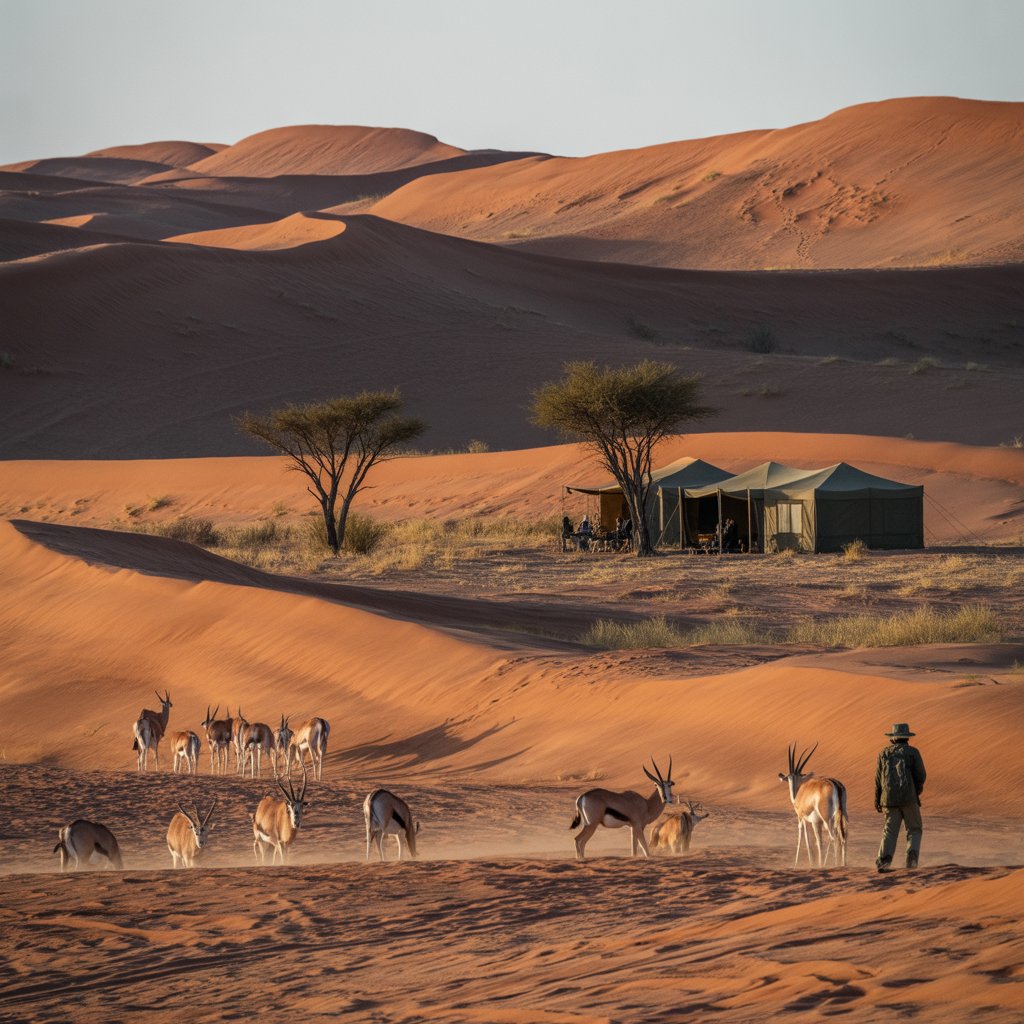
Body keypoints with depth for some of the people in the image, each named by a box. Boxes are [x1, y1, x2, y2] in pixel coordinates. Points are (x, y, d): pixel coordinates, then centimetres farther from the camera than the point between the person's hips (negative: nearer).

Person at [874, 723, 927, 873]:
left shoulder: (884, 754, 8)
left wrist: (877, 801, 17)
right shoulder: (912, 752, 0)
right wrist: (917, 790, 17)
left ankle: (884, 860, -17)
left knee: (890, 832, 4)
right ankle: (912, 856, -14)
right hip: (909, 798, -2)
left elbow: (878, 780, 8)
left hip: (889, 798, 2)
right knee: (914, 830, 10)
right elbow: (920, 776, -3)